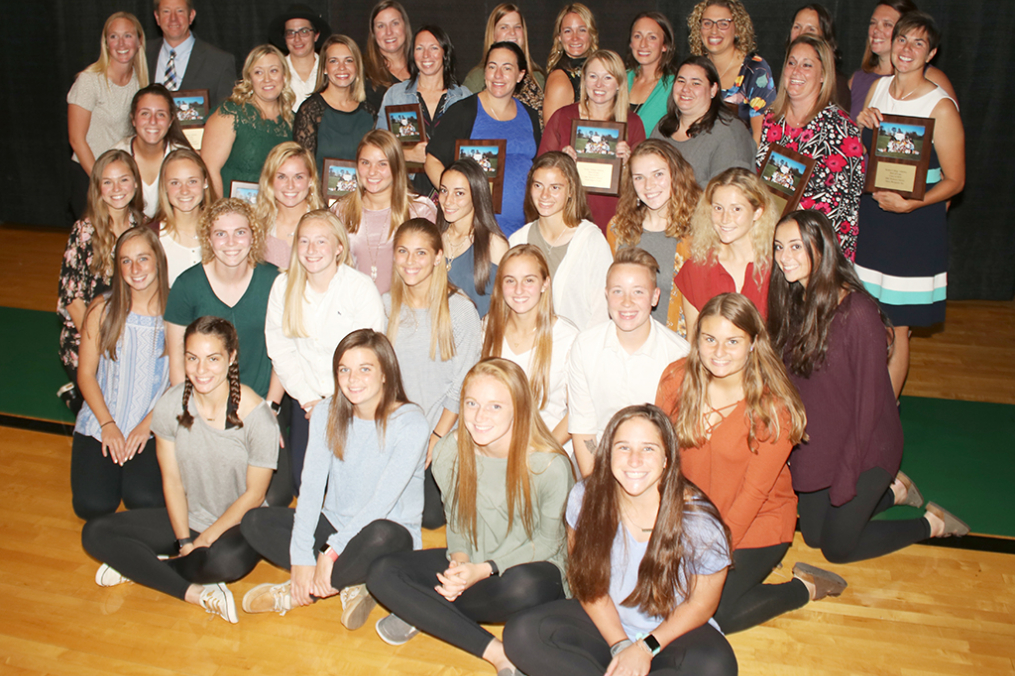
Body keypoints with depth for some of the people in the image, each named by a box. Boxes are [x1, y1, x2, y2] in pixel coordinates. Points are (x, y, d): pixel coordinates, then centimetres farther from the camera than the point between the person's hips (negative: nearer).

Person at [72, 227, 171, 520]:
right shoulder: (102, 309, -1)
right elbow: (85, 374, 3)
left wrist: (147, 424, -10)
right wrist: (108, 424, -7)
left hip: (152, 427, -1)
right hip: (100, 422, 2)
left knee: (146, 501, -20)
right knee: (92, 504, -15)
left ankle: (138, 467, 14)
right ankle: (113, 469, 19)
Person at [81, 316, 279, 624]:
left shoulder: (256, 416, -21)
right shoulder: (172, 403, -9)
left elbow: (254, 494, -12)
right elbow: (172, 480, -2)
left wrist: (205, 539, -14)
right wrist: (184, 540, -10)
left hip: (239, 524, -4)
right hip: (189, 518, 5)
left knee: (228, 560, -38)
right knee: (95, 533, -10)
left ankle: (141, 567, -9)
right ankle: (194, 592, -19)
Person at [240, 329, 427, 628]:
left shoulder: (410, 424, -17)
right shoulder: (327, 413, -2)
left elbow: (382, 502, -22)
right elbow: (311, 485, -9)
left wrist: (332, 551, -26)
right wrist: (302, 558, -18)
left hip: (389, 531, -5)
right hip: (335, 523, 5)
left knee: (380, 535, -40)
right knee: (254, 522, -13)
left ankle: (301, 592, -14)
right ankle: (350, 585, -15)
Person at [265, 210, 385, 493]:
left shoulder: (361, 288, -12)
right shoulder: (283, 286, 0)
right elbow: (280, 350, 1)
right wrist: (309, 399, -6)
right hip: (306, 403, 3)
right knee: (302, 482, 3)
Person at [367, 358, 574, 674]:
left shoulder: (550, 466, -22)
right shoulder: (448, 453, -9)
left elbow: (546, 542, -10)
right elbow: (457, 520, 6)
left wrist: (483, 570, -21)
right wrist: (459, 561, -15)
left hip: (530, 567, -4)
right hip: (471, 564, 4)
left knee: (525, 586, -40)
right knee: (382, 574, -16)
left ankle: (426, 613, -12)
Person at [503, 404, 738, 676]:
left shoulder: (697, 519, -21)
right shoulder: (585, 498, -14)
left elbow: (701, 603, -7)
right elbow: (589, 581, -2)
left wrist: (645, 648, -14)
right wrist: (620, 645, -11)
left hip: (673, 631, -1)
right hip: (605, 623, 2)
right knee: (521, 633, -20)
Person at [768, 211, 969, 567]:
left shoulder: (859, 314, -26)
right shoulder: (792, 304, -5)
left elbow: (870, 399, -20)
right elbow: (791, 383, 3)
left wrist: (846, 479, -15)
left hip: (864, 447, -7)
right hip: (813, 444, 7)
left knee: (837, 547, 3)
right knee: (812, 535, 15)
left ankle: (932, 524, 24)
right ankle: (893, 489, 35)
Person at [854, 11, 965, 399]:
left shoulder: (941, 107, -11)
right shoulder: (878, 88, 6)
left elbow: (955, 180, -8)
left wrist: (910, 203, -23)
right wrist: (860, 124, -4)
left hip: (914, 226, -5)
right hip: (868, 219, 5)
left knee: (895, 329, 2)